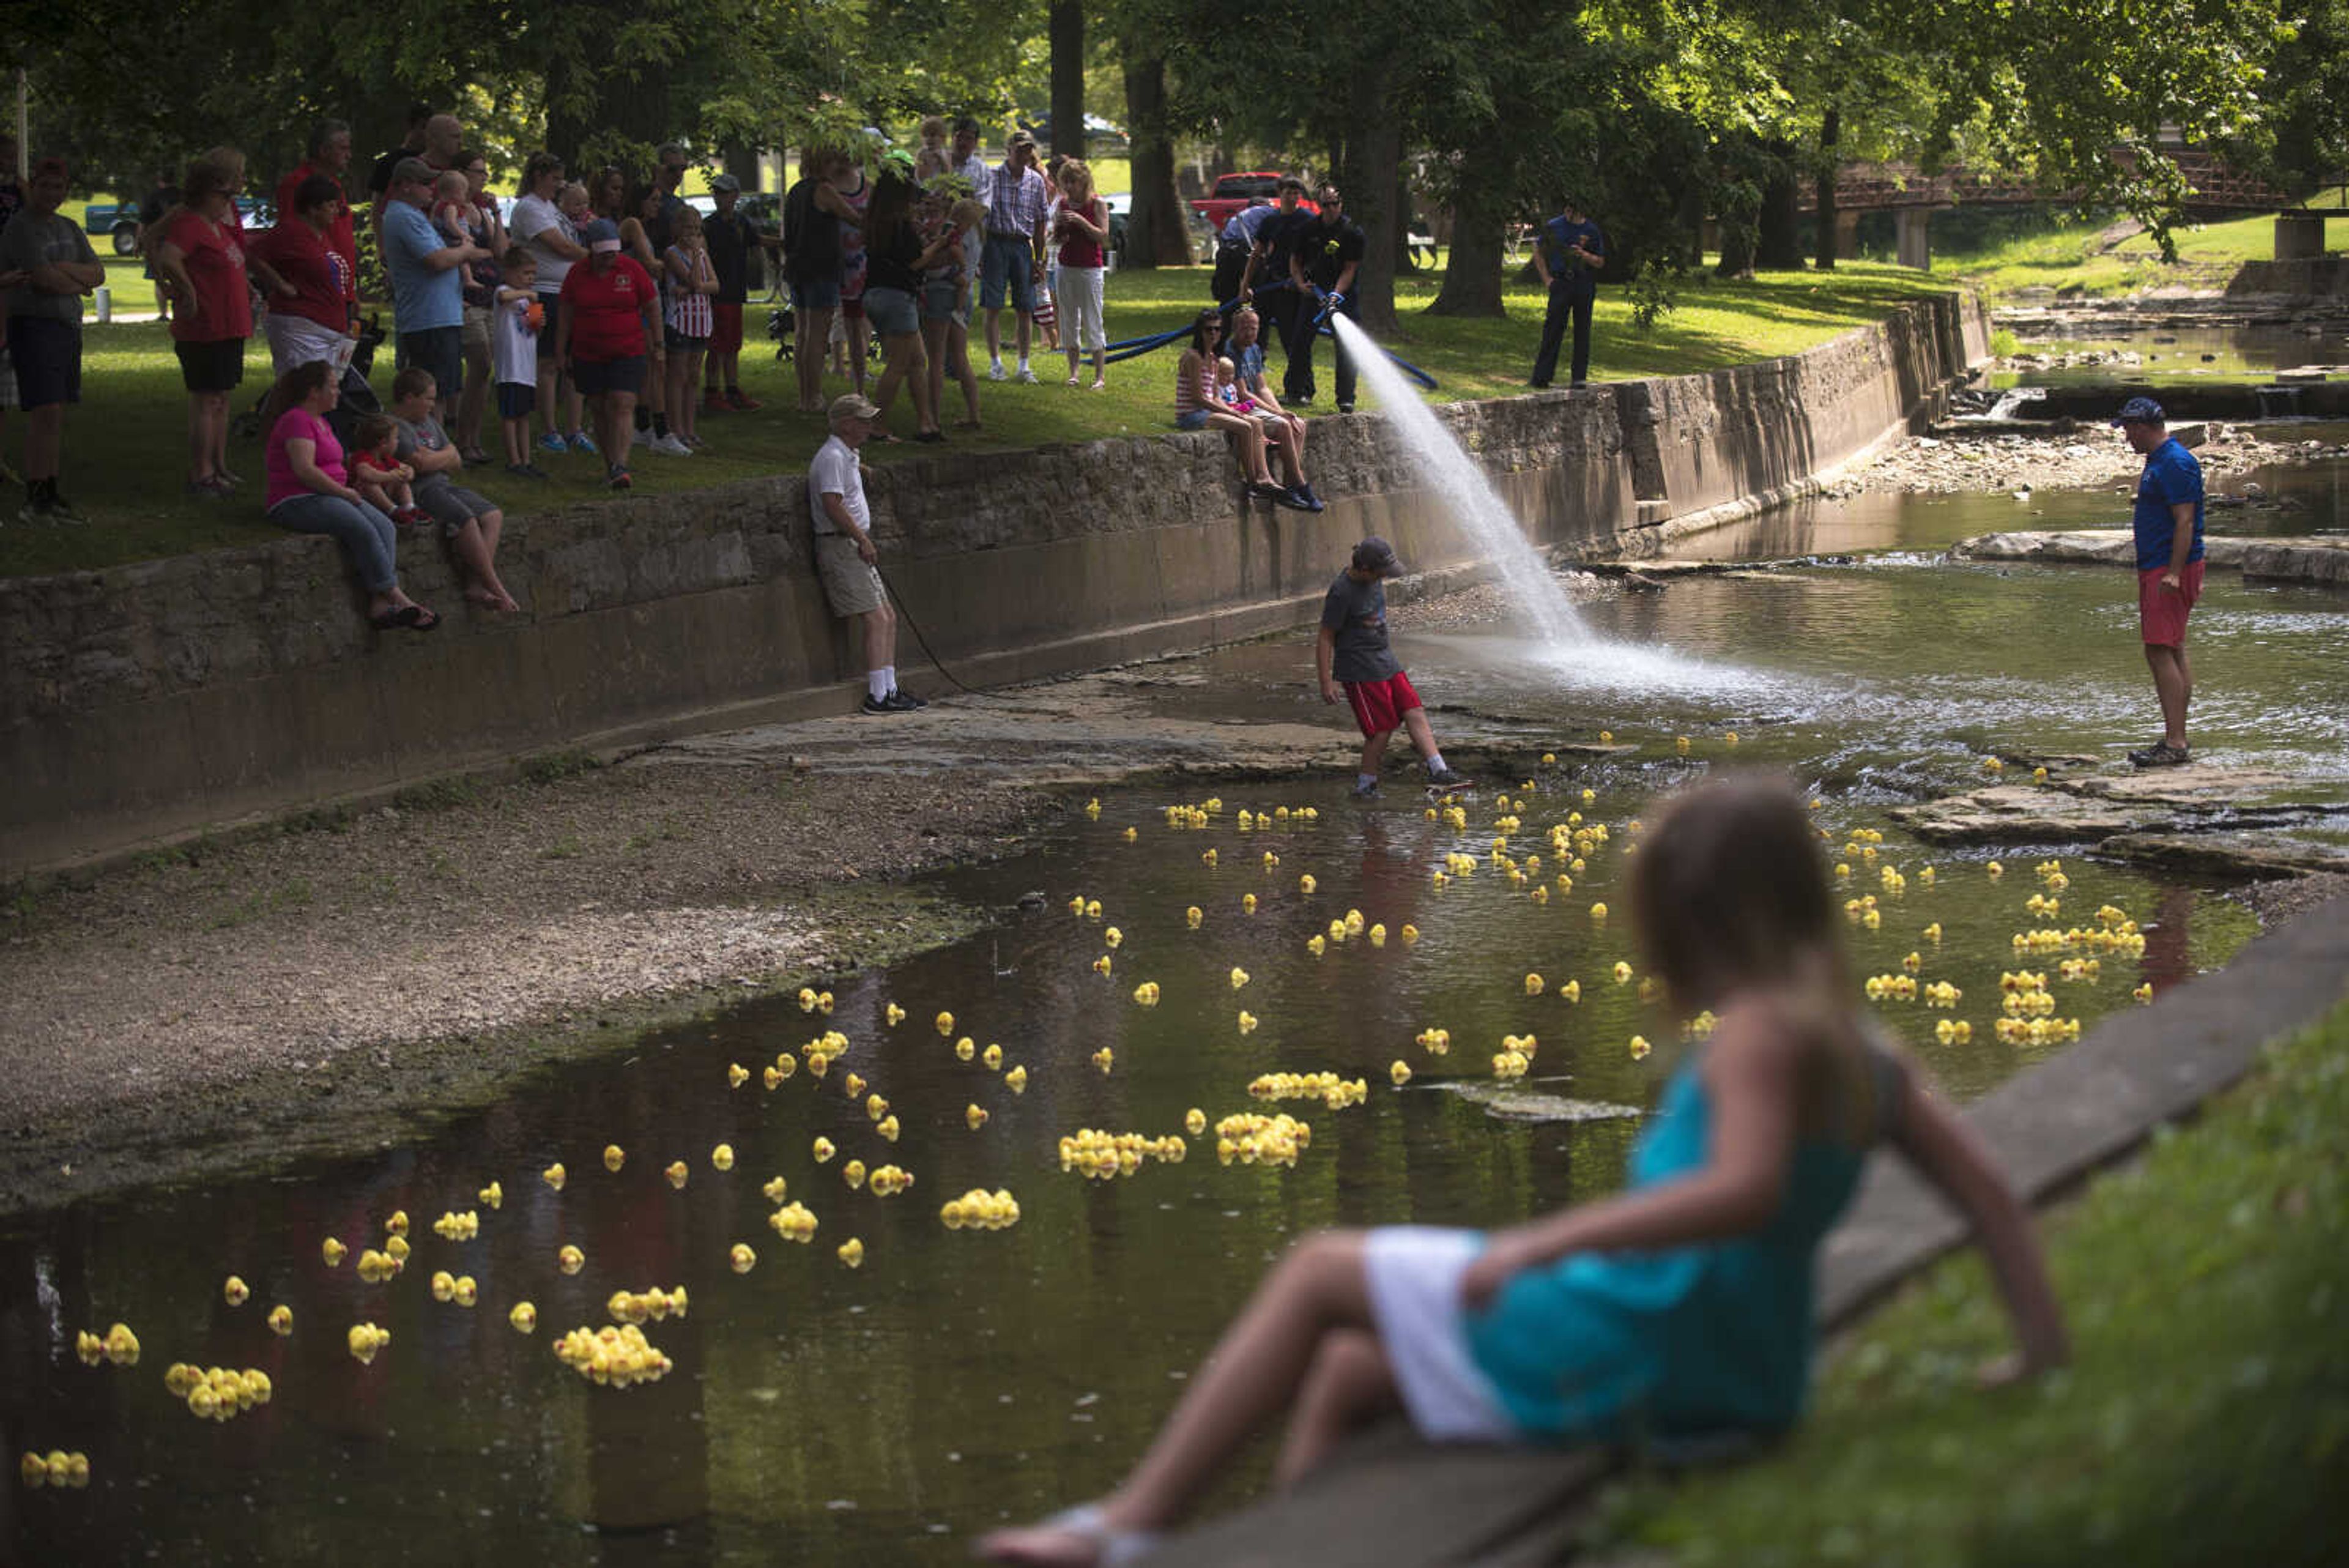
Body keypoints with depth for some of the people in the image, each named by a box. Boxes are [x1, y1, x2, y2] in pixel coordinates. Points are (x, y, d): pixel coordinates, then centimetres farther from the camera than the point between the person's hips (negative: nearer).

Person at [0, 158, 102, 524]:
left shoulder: (69, 228, 16)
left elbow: (98, 274, 8)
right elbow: (45, 280, -18)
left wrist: (61, 269, -10)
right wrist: (77, 283, 1)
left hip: (68, 327, 8)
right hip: (33, 325, -8)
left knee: (57, 417, 8)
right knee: (45, 413, -14)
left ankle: (50, 495, 11)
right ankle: (33, 500, -13)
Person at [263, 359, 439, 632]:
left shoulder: (321, 422, 22)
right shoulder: (296, 421, -11)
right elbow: (304, 470, -22)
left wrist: (347, 491, 8)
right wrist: (344, 491, -15)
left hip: (330, 496, 10)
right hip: (298, 503, -10)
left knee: (385, 527, -13)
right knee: (363, 530, -29)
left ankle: (379, 606, -27)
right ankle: (396, 598, -23)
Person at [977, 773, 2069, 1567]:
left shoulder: (1758, 1031, -14)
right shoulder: (1859, 1052, 12)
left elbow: (1743, 1189, -30)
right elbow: (1986, 1189, 12)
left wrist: (1543, 1244, -30)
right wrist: (2040, 1345, 18)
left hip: (1616, 1343, -9)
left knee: (1320, 1273, 3)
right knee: (1346, 1370, 22)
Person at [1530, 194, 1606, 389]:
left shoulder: (1591, 231, 6)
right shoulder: (1553, 227, 5)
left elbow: (1600, 262, 10)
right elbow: (1538, 253, 13)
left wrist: (1584, 255, -9)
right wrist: (1547, 279, 4)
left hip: (1584, 285, 1)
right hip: (1561, 283, -1)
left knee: (1582, 332, 3)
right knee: (1552, 331, -5)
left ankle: (1579, 377, 9)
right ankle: (1541, 378, -4)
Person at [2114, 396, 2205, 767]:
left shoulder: (2176, 463, -15)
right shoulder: (2158, 461, 17)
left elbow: (2185, 521, -21)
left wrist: (2174, 573, -25)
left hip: (2170, 571, -11)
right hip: (2156, 570, 11)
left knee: (2161, 651, -15)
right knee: (2172, 652, 11)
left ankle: (2175, 743, -17)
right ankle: (2175, 740, 15)